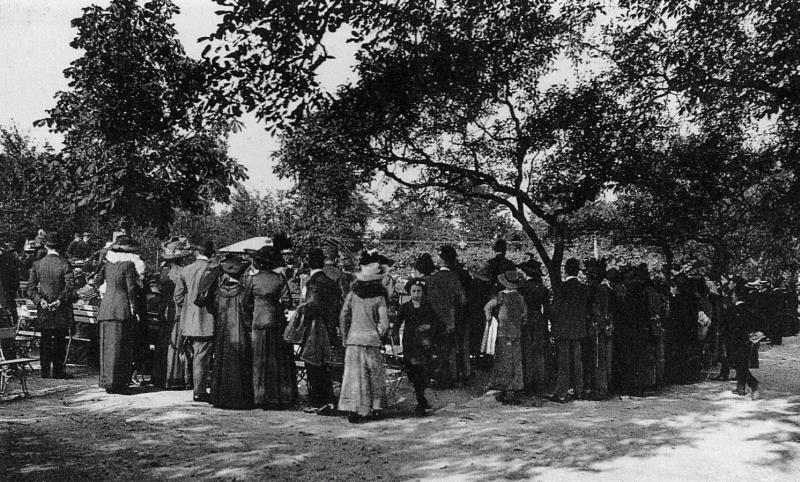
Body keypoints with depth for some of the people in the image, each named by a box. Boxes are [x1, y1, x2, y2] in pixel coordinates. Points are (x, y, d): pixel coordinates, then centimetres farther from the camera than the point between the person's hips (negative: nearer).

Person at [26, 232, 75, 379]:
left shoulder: (37, 264, 1)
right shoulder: (65, 264, -10)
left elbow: (30, 288, -1)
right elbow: (70, 287, -17)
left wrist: (39, 300, -5)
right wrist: (60, 300, -12)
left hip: (44, 310, 3)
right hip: (61, 310, -3)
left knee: (45, 341, 10)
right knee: (59, 340, 4)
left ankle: (45, 371, 13)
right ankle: (58, 371, 5)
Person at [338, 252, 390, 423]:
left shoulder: (352, 295, 0)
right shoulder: (379, 298, -7)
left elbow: (343, 318, 1)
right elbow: (384, 323, -9)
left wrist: (345, 338, 12)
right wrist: (378, 335, 9)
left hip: (353, 339, 2)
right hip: (372, 341, -2)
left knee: (354, 375, 6)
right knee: (375, 375, 12)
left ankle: (352, 410, 3)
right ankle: (374, 409, 17)